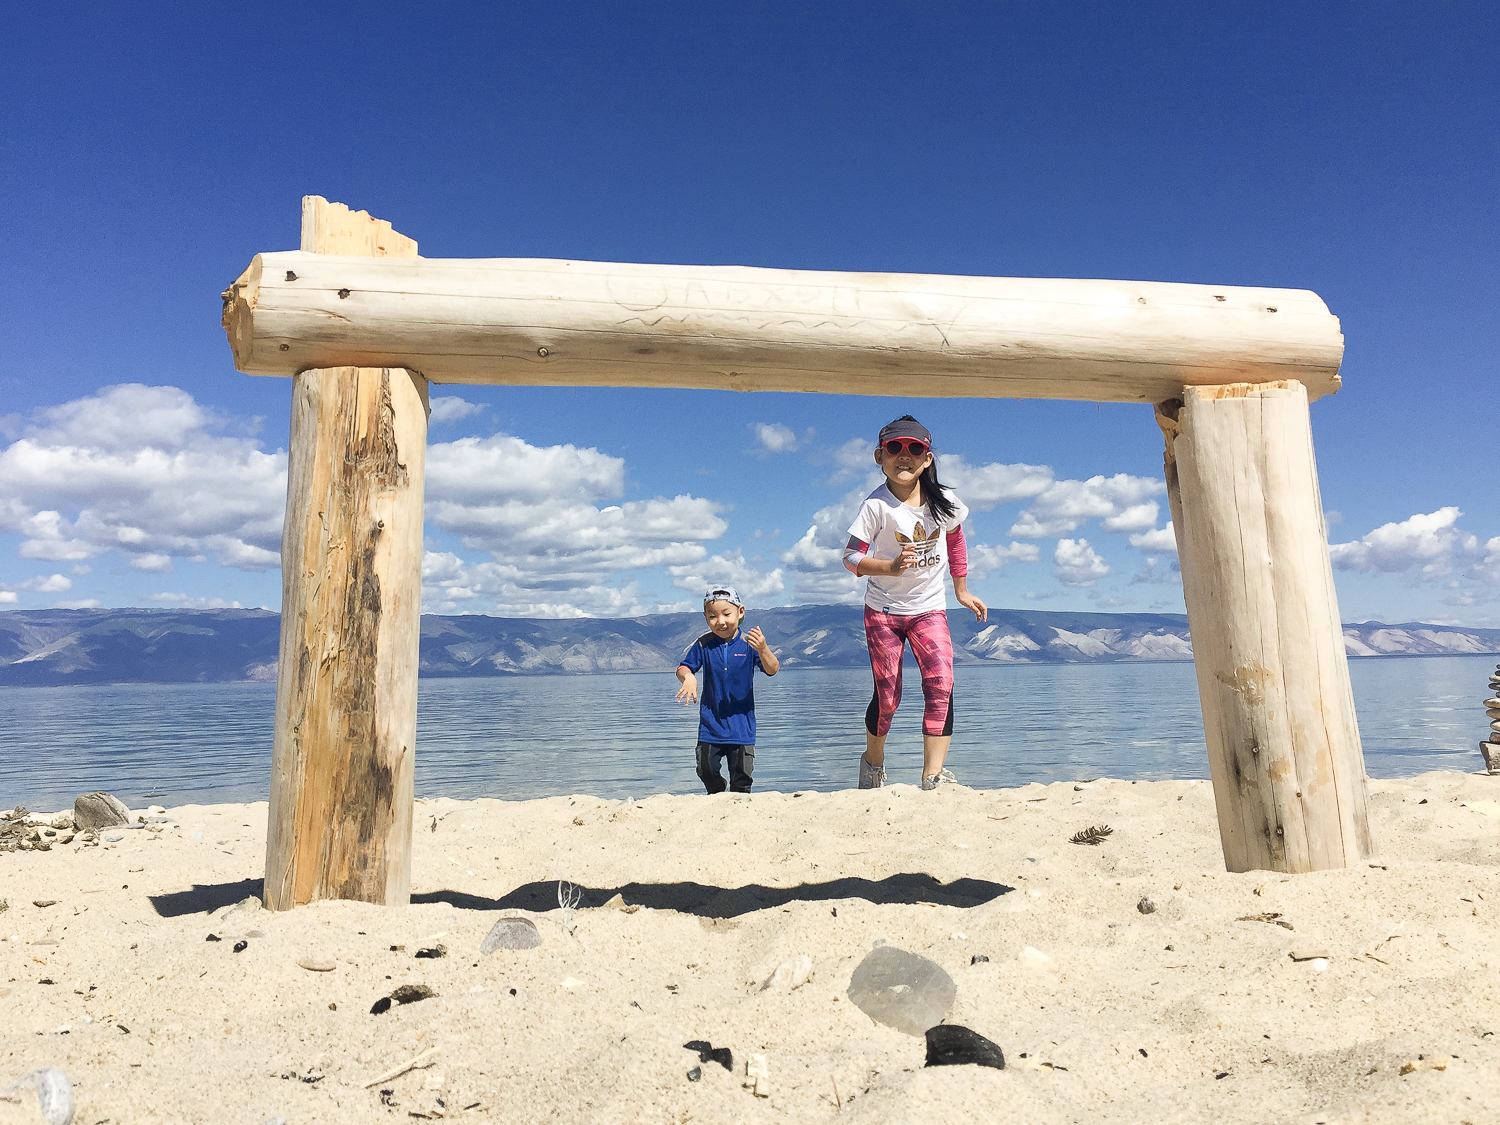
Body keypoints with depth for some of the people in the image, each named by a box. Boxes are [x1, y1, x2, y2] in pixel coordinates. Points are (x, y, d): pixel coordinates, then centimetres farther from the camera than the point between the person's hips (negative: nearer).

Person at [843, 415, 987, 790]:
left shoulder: (944, 503, -5)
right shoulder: (877, 505, -15)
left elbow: (955, 540, 15)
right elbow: (850, 558, -14)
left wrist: (962, 590, 19)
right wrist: (891, 567, -30)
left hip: (929, 608, 2)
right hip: (883, 609, -2)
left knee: (941, 686, -16)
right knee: (887, 697, 1)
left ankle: (932, 776, -12)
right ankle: (873, 760, 30)